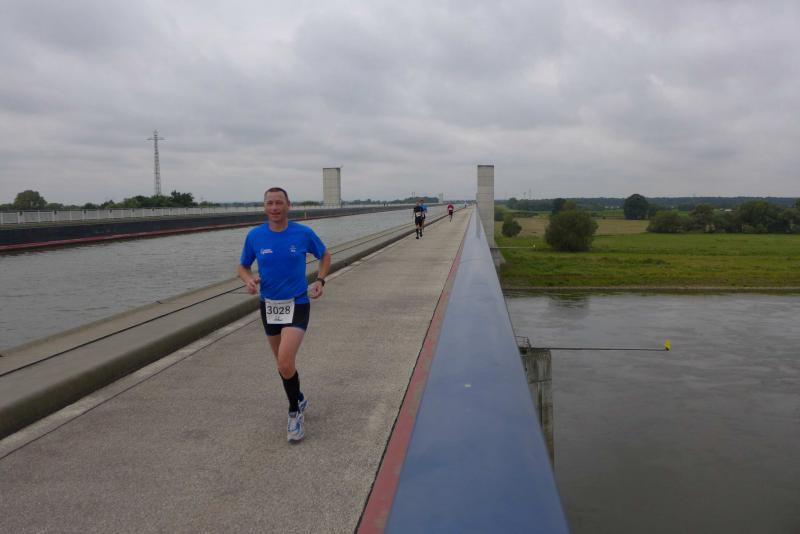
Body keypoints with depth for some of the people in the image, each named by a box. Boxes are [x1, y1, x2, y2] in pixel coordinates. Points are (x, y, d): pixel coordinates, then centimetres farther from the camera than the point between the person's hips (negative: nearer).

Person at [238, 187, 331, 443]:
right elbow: (243, 266, 8)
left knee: (285, 362, -18)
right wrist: (249, 279, -14)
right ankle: (299, 400, 42)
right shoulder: (254, 236, -4)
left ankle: (295, 412, 5)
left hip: (297, 304, -3)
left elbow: (325, 255, 10)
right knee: (282, 362, 16)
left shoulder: (304, 233, -8)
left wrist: (320, 280, -4)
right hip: (269, 305, 4)